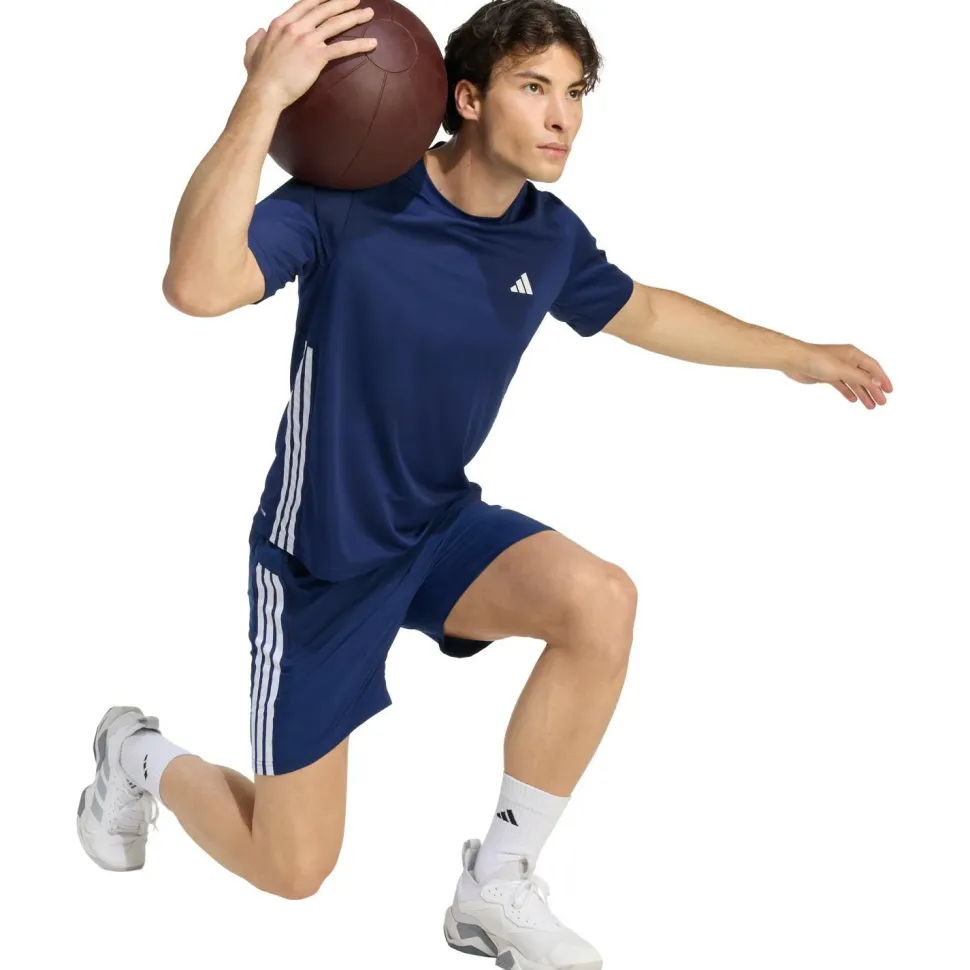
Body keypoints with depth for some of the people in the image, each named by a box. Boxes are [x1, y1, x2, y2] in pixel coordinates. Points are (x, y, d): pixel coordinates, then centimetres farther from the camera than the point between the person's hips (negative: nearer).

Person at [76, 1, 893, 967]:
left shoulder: (549, 236, -7)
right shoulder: (351, 202, -24)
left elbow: (642, 312, 15)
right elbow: (197, 286, -41)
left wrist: (800, 356, 20)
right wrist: (263, 97, -49)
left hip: (441, 526, 5)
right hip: (319, 560, -5)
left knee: (600, 600, -26)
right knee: (291, 870, 2)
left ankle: (497, 889, -7)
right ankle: (143, 758, 36)